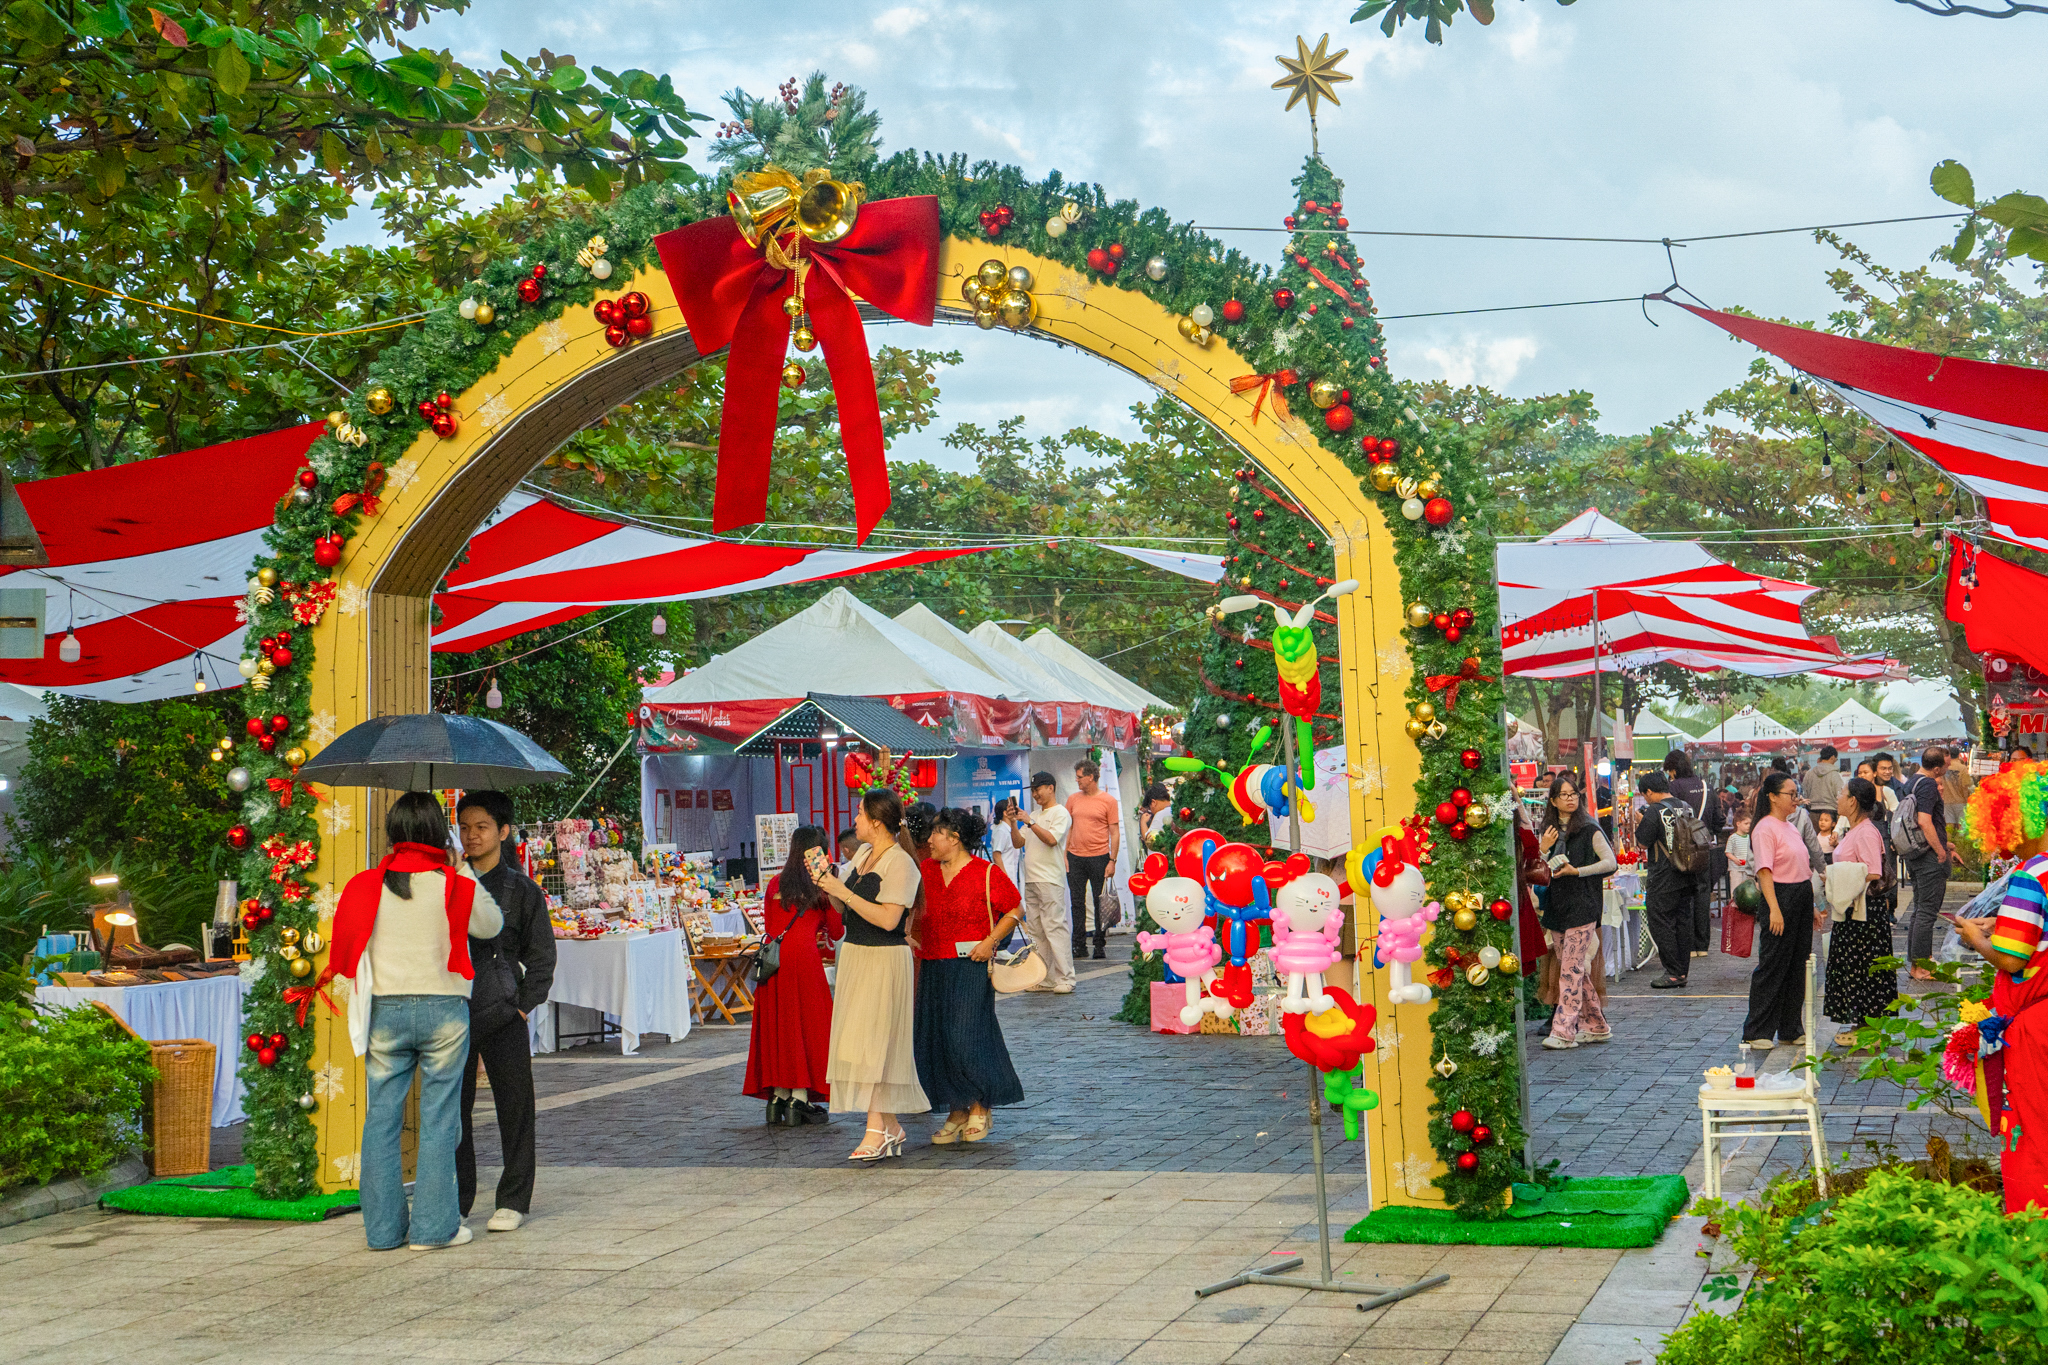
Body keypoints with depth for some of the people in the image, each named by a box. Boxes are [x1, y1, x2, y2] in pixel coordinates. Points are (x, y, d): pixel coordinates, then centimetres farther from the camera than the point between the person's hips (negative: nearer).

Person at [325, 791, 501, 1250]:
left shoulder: (366, 886, 0)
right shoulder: (457, 886, -6)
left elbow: (346, 943, 9)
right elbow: (492, 924, 11)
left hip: (384, 1009, 2)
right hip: (443, 1007, -2)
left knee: (382, 1118, 9)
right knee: (439, 1118, 4)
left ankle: (383, 1226, 13)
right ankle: (434, 1226, 5)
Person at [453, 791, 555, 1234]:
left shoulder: (522, 890, 4)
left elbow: (541, 956, 6)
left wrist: (523, 1007, -3)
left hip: (502, 1014, -2)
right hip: (452, 1011, 2)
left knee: (514, 1105, 1)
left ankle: (513, 1201, 11)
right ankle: (456, 1200, 16)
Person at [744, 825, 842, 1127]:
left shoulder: (776, 883, 13)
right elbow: (837, 932, 6)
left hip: (774, 956, 4)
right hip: (804, 956, -4)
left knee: (777, 1025, 9)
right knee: (807, 1023, 3)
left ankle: (779, 1097, 7)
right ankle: (800, 1099, -1)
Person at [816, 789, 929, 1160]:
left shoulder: (900, 863, -14)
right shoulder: (863, 853, 11)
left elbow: (889, 919, -23)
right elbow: (844, 909, 16)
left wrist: (843, 892, -20)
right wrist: (828, 884, -2)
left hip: (884, 959, -9)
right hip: (855, 955, 9)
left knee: (872, 1042, -11)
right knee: (867, 1044, 10)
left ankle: (877, 1130, -10)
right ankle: (891, 1127, 17)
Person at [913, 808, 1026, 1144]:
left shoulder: (986, 873, -6)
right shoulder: (925, 870, 10)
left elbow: (1015, 909, -1)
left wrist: (991, 942, -11)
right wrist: (912, 939, 3)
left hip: (970, 967, -6)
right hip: (933, 968, 6)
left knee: (965, 1037, -9)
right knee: (934, 1040, 4)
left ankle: (980, 1107, 9)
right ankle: (956, 1112, 14)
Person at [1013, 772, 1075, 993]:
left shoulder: (1060, 813, -2)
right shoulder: (1034, 815, 21)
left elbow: (1051, 839, -16)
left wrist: (1029, 822, -17)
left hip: (1051, 881, -8)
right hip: (1031, 881, 8)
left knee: (1055, 929, -11)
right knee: (1035, 931, 7)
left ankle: (1065, 979, -10)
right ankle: (1043, 979, 10)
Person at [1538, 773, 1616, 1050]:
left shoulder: (1588, 830, -2)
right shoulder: (1548, 833, 13)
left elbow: (1610, 862, -8)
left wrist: (1577, 871, -15)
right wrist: (1543, 850, -7)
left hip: (1582, 908, -6)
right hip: (1556, 909, 6)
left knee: (1571, 970, -12)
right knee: (1573, 971, 8)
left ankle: (1564, 1031, -15)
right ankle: (1596, 1027, 18)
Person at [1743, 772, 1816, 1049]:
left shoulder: (1791, 827, 16)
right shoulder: (1765, 829, -12)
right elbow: (1764, 871, -19)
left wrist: (1812, 907, 20)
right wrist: (1774, 909, -26)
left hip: (1802, 899, 9)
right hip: (1780, 897, -9)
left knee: (1796, 966, 11)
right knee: (1773, 966, -5)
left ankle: (1790, 1031, 18)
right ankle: (1756, 1032, 2)